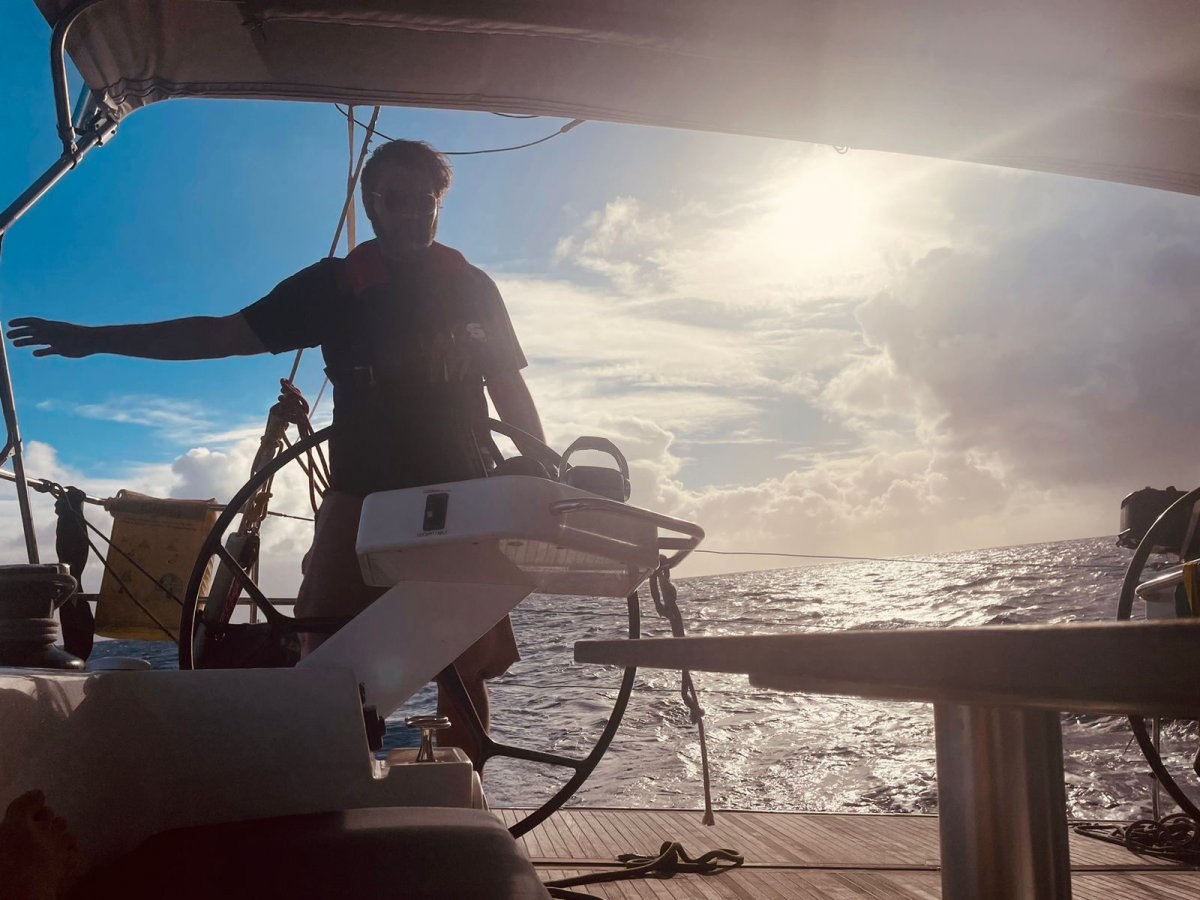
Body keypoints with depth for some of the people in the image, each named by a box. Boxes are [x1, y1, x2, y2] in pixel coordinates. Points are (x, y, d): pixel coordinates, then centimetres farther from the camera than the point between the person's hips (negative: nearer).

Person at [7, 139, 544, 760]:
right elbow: (225, 334, 3)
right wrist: (95, 339, -2)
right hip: (361, 499, 0)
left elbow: (511, 392, 13)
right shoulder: (334, 286, 5)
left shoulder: (472, 289, 9)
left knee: (468, 671, 1)